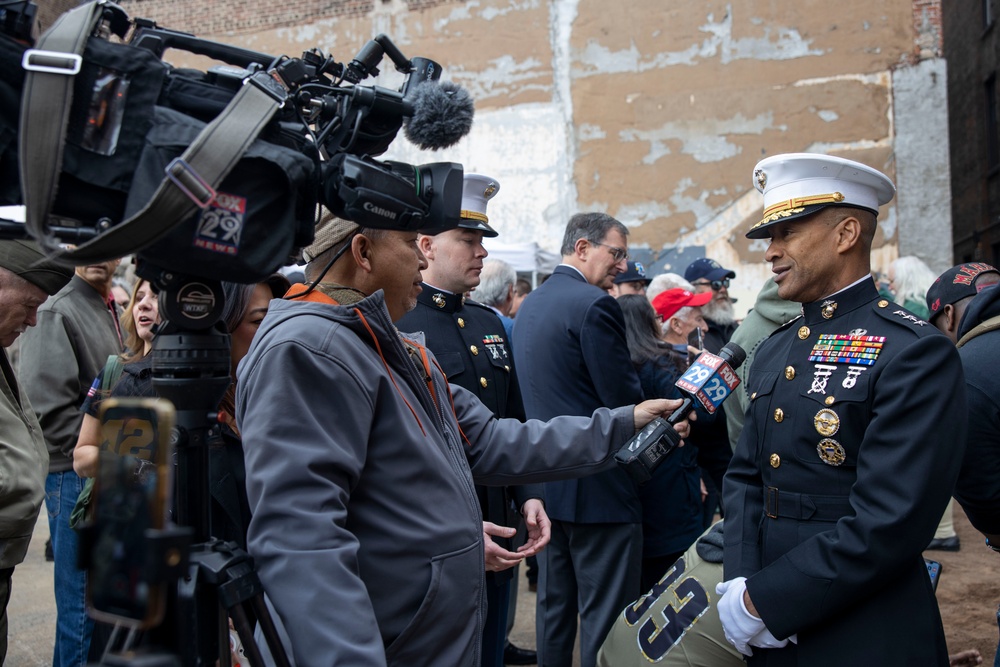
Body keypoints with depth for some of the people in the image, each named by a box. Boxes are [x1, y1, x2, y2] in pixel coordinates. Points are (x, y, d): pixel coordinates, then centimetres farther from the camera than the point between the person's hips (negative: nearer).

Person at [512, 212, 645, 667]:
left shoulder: (530, 305, 12)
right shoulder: (594, 305, -16)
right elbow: (627, 400, -17)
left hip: (548, 480, 9)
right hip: (599, 485, -9)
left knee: (554, 604, 18)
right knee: (606, 613, 0)